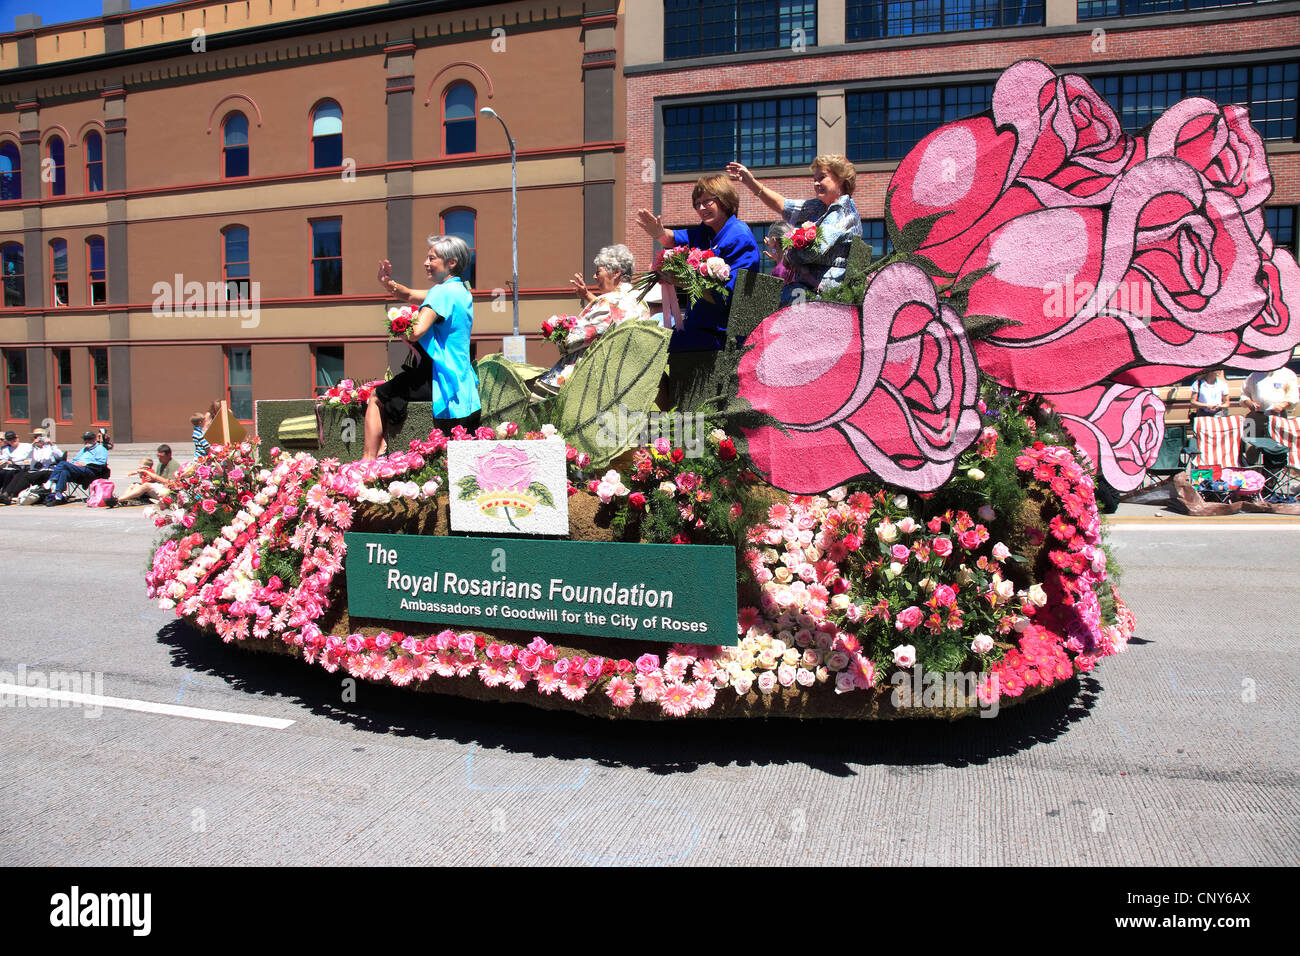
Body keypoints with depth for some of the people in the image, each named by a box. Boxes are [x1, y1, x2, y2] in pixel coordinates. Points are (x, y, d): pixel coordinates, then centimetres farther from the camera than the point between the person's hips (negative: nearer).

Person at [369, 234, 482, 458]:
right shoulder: (461, 290, 14)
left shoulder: (443, 292, -16)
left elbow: (416, 332, -27)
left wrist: (401, 329, -5)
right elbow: (411, 296, 19)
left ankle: (369, 459, 0)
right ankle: (383, 451, 25)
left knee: (376, 398, 4)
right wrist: (389, 284, 1)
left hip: (439, 379, -10)